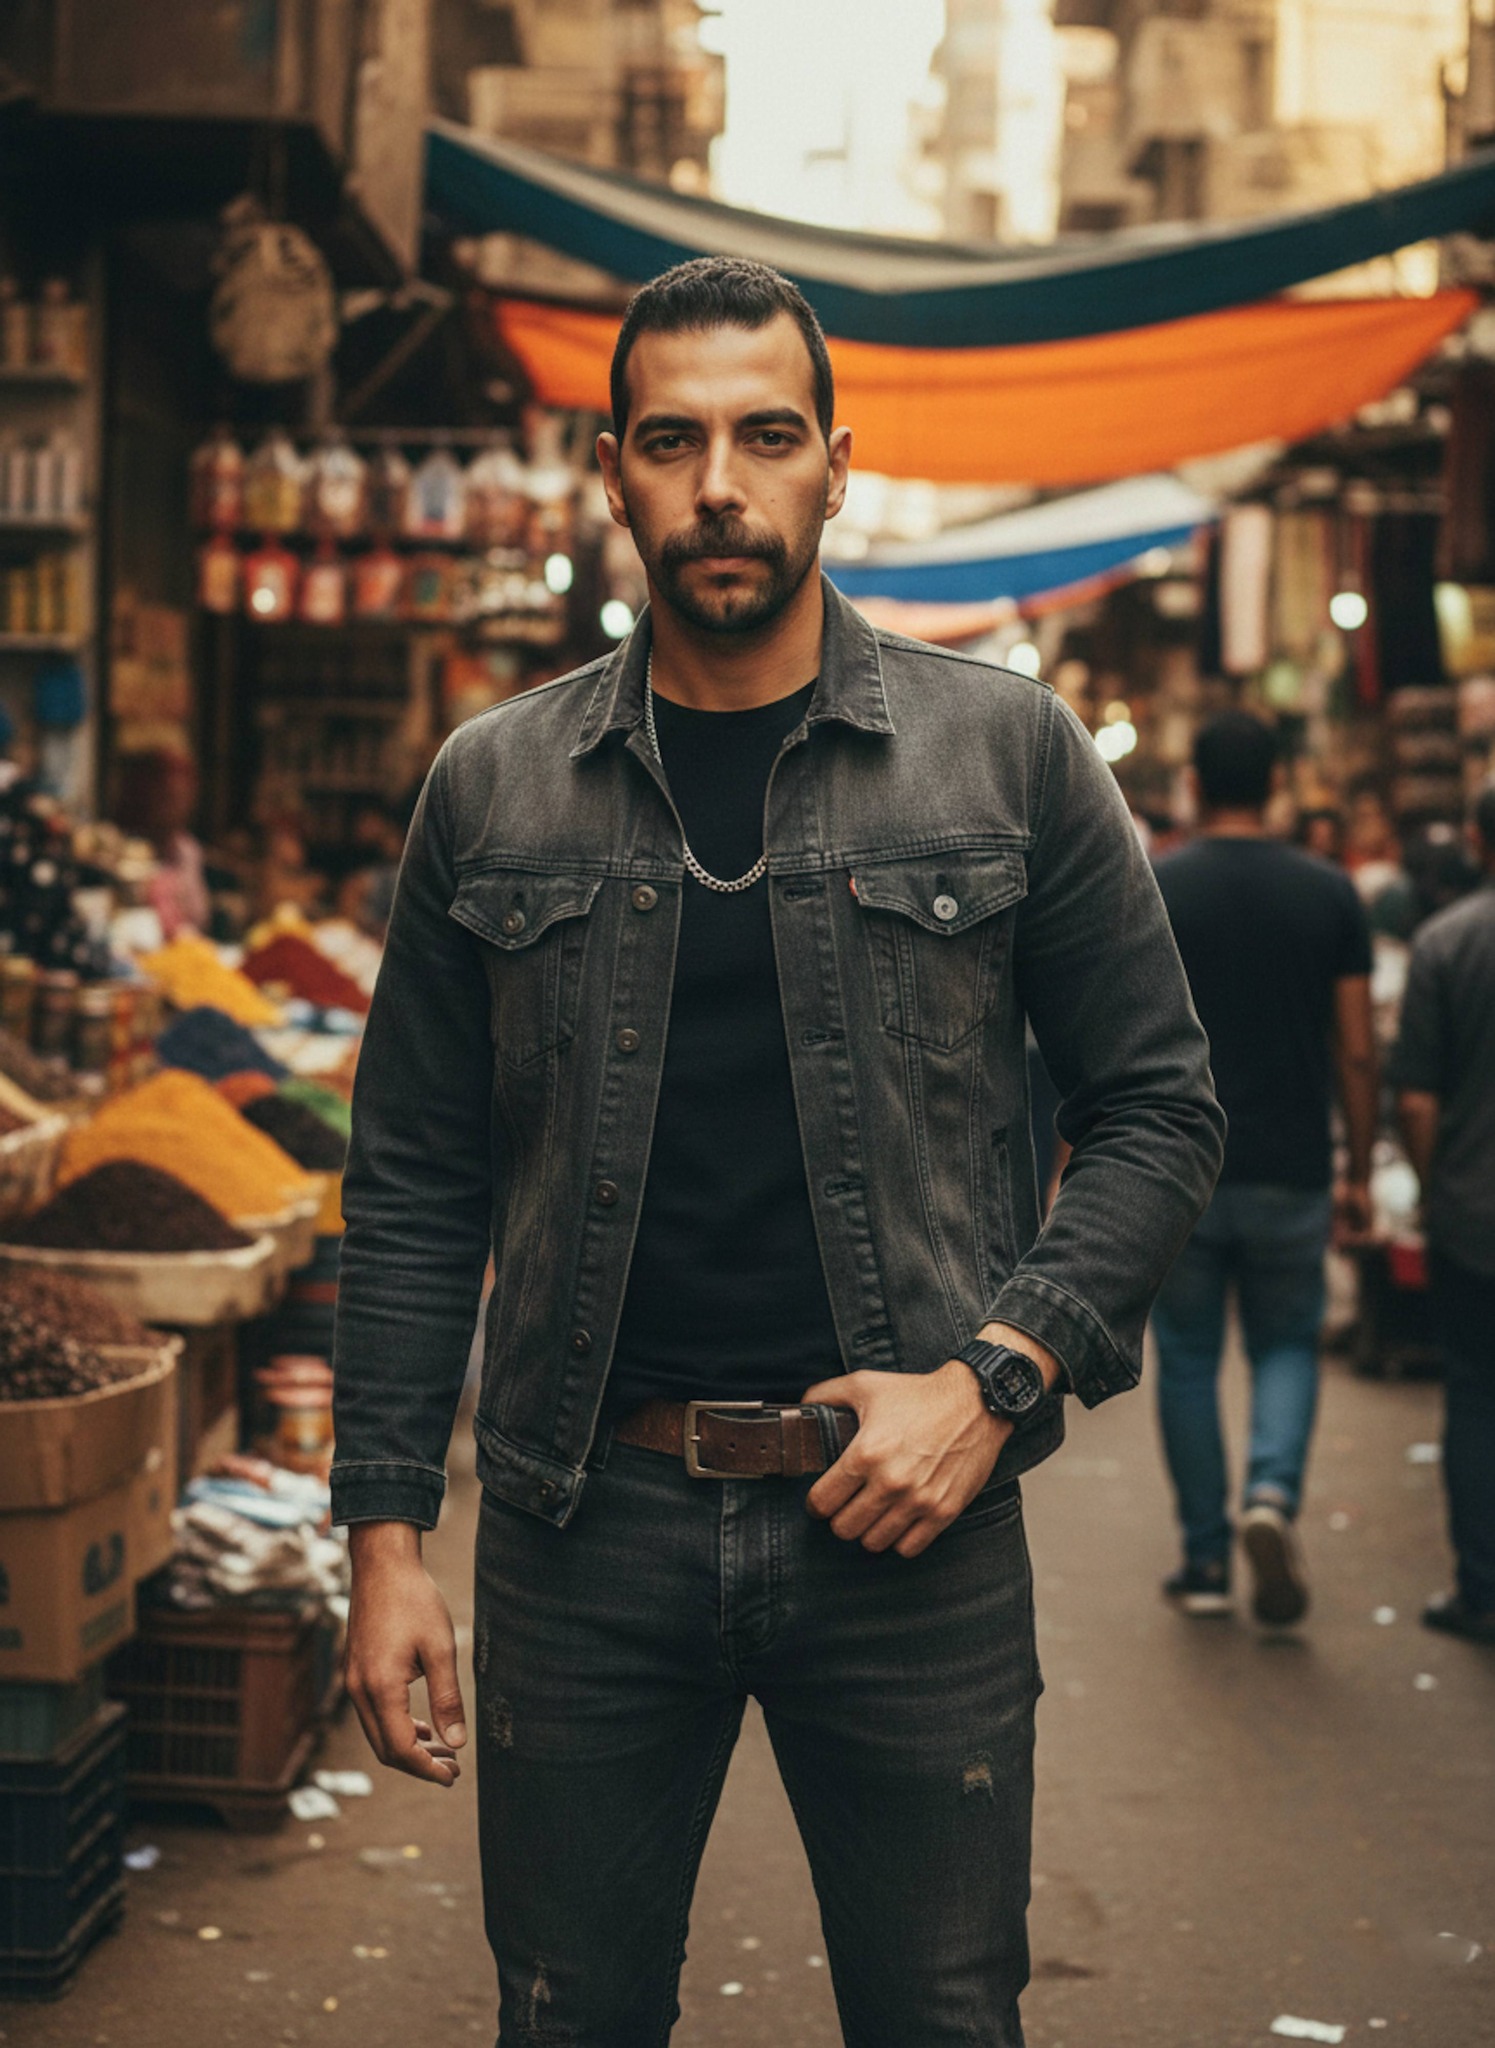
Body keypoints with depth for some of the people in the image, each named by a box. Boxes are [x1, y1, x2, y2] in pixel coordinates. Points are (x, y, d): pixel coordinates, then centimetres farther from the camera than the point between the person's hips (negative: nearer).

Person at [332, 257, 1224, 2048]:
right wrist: (386, 1533, 2)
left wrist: (996, 1378, -9)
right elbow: (414, 1187, 8)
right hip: (583, 1518, 1)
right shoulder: (494, 790, 5)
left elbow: (1157, 1108, 4)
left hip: (908, 1513, -1)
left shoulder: (1007, 755, 1)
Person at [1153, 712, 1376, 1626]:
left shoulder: (1151, 892, -4)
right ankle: (1273, 1492, -11)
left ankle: (1206, 1561, 14)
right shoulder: (1330, 892, 0)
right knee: (1288, 1347, 15)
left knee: (1188, 1361, 11)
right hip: (1291, 1174, 1)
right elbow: (1357, 1051, 0)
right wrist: (1361, 1174, 9)